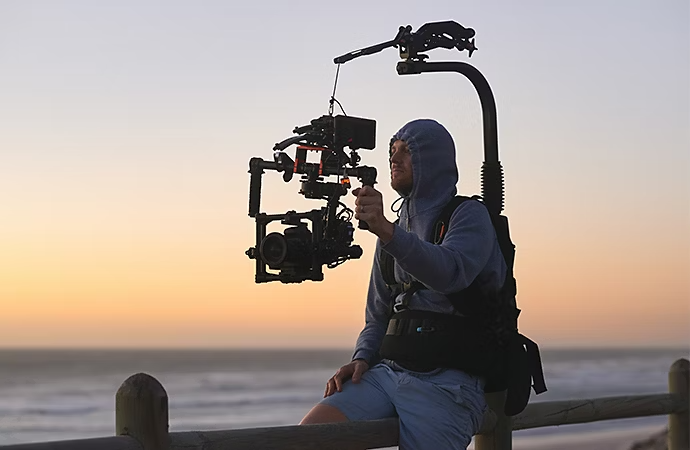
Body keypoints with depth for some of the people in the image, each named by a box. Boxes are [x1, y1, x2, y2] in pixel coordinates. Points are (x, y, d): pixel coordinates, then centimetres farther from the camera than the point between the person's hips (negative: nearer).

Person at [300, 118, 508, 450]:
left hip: (446, 382, -5)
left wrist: (387, 231, -35)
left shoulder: (469, 216, 0)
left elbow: (450, 273, -23)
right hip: (388, 371, 6)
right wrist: (362, 358, 2)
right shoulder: (396, 230, 21)